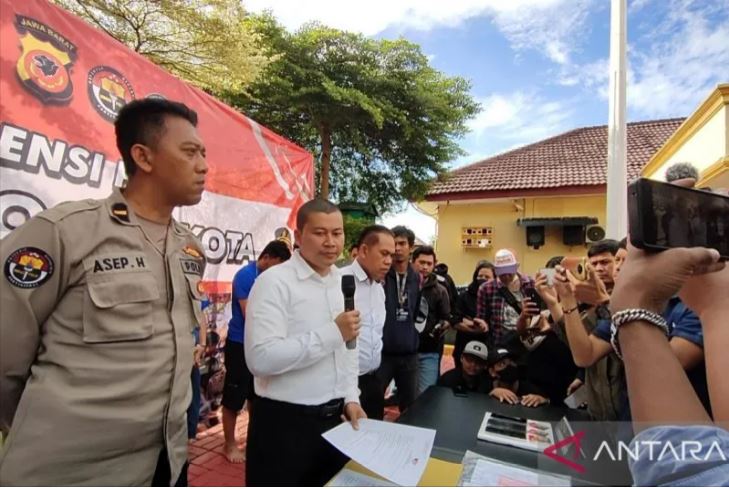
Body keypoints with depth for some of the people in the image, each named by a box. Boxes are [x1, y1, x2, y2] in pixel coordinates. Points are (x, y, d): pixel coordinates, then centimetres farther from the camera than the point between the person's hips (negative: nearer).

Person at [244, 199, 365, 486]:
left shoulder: (344, 282, 6)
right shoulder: (274, 282, -17)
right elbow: (260, 358, -26)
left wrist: (351, 398, 5)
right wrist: (333, 333, -26)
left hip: (334, 418, 7)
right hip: (284, 422, -6)